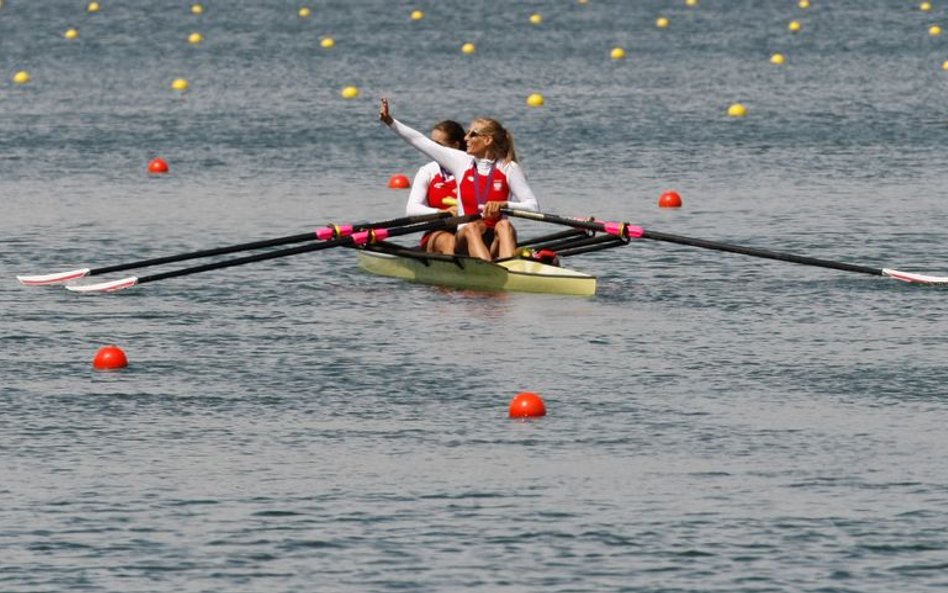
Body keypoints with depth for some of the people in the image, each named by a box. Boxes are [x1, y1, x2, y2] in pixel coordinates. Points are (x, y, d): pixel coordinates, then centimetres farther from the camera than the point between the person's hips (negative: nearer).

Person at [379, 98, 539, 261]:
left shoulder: (508, 168, 1)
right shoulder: (462, 161, 9)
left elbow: (533, 206, -6)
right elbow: (420, 141, 10)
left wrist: (503, 205, -22)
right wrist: (390, 121, 6)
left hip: (495, 242, -1)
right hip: (466, 241, 1)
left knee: (504, 225, -31)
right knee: (472, 227, -31)